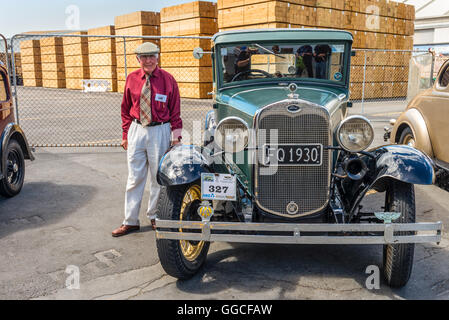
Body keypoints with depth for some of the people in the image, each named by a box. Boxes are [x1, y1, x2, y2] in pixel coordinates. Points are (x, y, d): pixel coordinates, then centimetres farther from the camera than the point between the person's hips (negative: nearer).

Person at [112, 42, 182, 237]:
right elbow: (126, 109, 11)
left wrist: (176, 136, -4)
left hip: (159, 131, -2)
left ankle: (154, 216, 25)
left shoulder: (167, 80, -2)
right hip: (136, 130, 2)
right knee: (135, 178, 7)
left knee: (158, 177, 7)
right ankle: (131, 221, 17)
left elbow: (175, 111, 1)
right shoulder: (132, 79, 4)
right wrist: (126, 134, 8)